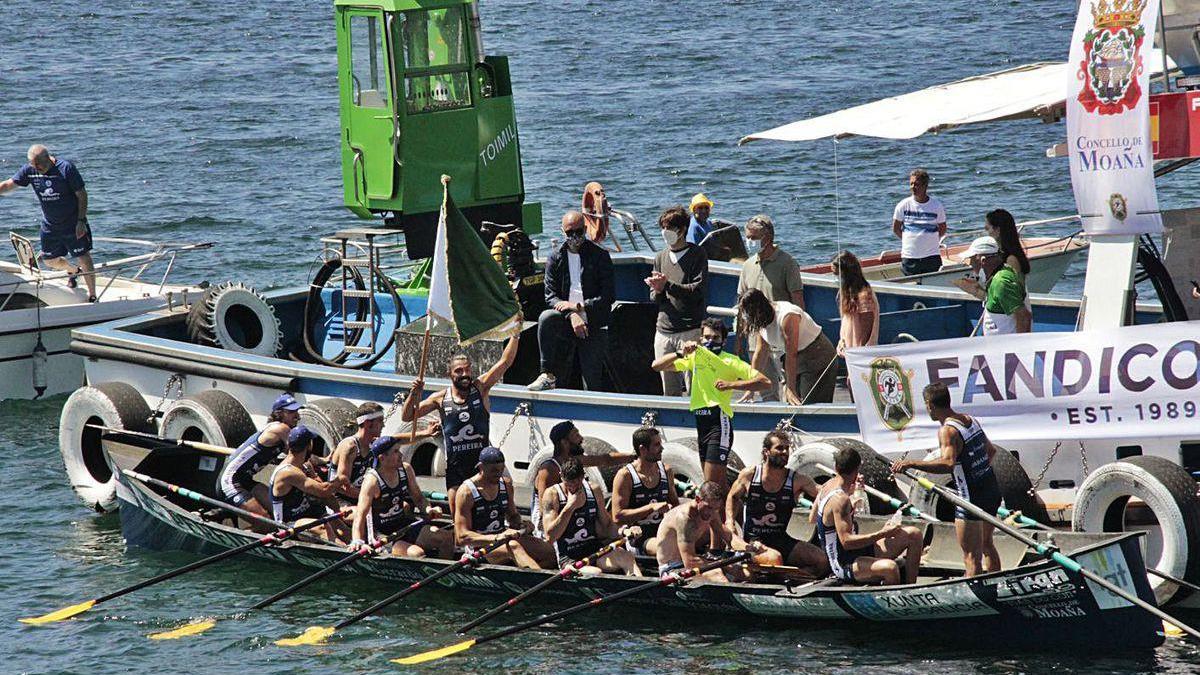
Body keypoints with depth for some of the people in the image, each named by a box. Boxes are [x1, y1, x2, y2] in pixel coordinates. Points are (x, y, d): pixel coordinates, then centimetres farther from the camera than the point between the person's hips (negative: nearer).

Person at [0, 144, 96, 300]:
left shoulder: (66, 168, -20)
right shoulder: (29, 170, -8)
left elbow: (82, 195, -15)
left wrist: (81, 221, -17)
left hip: (73, 224, -5)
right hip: (49, 225, 5)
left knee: (84, 258, -3)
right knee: (51, 261, 14)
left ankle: (92, 296, 9)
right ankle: (73, 271, 44)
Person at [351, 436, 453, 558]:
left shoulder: (406, 470, 0)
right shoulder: (372, 480, -21)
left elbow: (418, 498, 14)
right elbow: (360, 515, -29)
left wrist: (428, 510, -9)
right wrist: (358, 542, -45)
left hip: (404, 526, 7)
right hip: (381, 534, -7)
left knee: (448, 538, -8)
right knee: (417, 553, -32)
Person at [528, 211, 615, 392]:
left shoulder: (600, 256, 2)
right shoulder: (556, 258, 7)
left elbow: (609, 296, -3)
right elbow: (550, 296, 1)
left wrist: (578, 306, -12)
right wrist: (571, 315, -16)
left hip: (593, 325, -1)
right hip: (566, 323, 1)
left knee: (592, 384, -6)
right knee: (546, 318, -31)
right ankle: (548, 376, -28)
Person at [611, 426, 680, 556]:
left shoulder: (665, 471, 13)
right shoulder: (625, 476, -5)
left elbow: (675, 504, 25)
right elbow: (617, 517, -10)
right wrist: (652, 508, -17)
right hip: (639, 539, -6)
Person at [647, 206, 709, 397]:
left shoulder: (697, 255, 0)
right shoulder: (661, 257, 15)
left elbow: (698, 290, -11)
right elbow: (654, 298, 15)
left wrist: (667, 285, -16)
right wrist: (658, 291, -9)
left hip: (691, 330, -5)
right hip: (664, 329, 5)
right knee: (669, 390, 6)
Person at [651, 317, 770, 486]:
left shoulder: (730, 361, -4)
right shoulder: (695, 356, 14)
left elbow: (765, 383, -11)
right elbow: (657, 365, 12)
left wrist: (731, 385, -19)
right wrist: (680, 353, -4)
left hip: (719, 422, -7)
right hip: (701, 422, 7)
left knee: (712, 483, -14)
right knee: (719, 481, 13)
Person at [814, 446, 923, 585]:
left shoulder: (826, 486, 7)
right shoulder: (840, 499, -23)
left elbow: (812, 518, 25)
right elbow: (847, 541, -27)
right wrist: (882, 534, -23)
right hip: (844, 565, -10)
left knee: (914, 534, 5)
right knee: (889, 568, -40)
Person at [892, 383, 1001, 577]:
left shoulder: (947, 431, -20)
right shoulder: (970, 420, 6)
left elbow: (948, 463, -35)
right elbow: (991, 450, 19)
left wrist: (911, 463, -36)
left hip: (972, 498, -9)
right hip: (992, 490, 9)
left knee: (971, 556, -3)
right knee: (986, 545, 26)